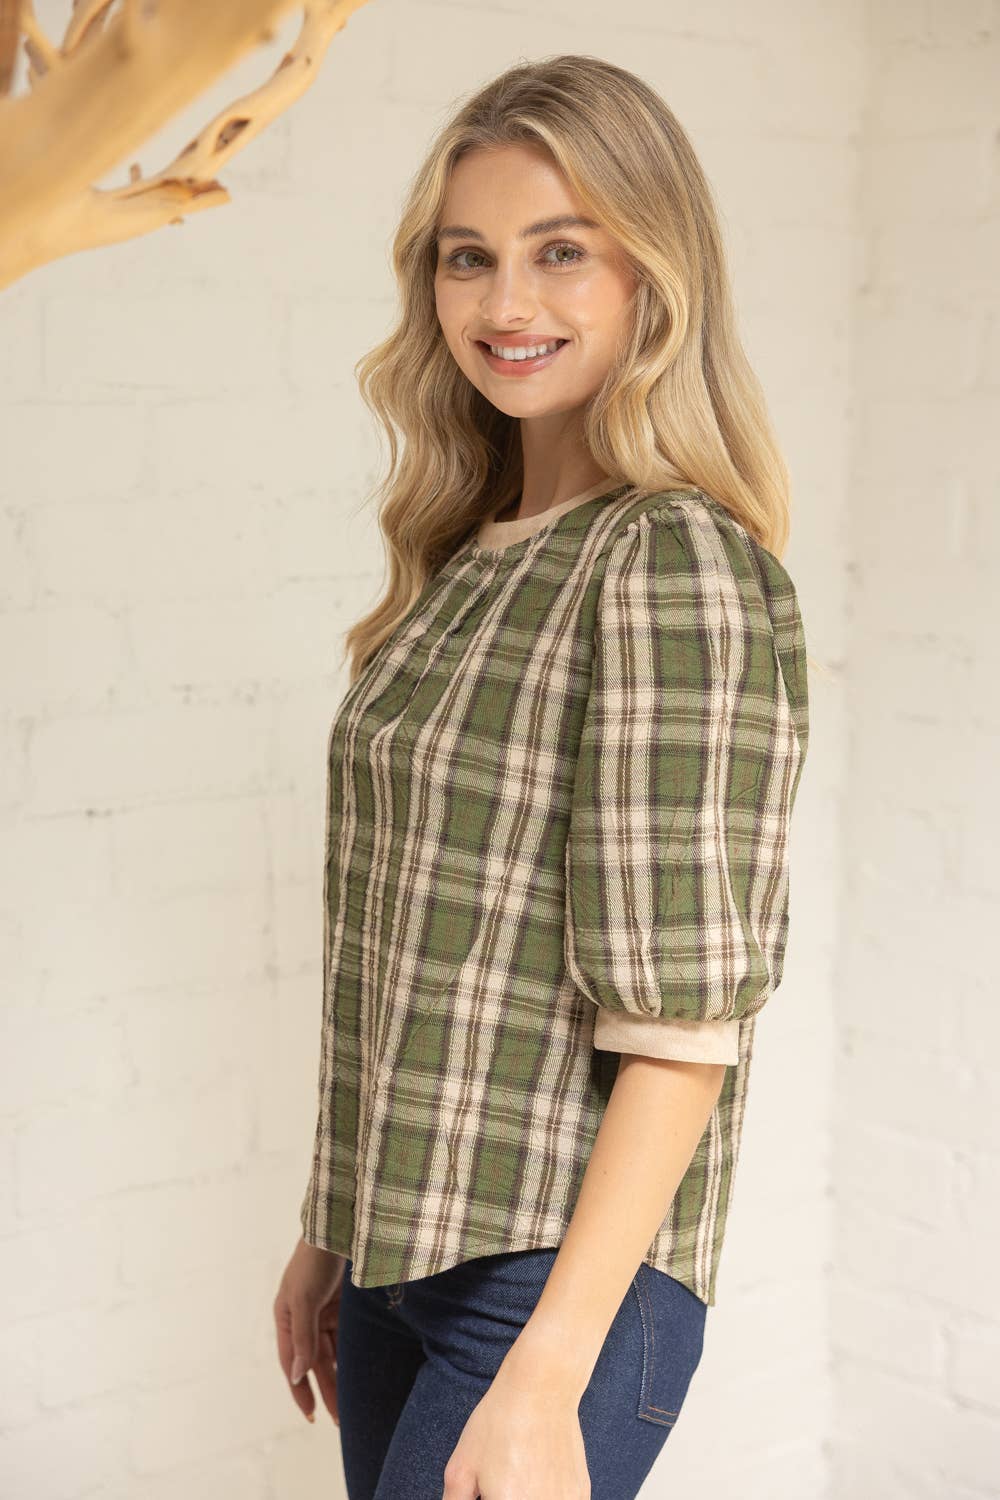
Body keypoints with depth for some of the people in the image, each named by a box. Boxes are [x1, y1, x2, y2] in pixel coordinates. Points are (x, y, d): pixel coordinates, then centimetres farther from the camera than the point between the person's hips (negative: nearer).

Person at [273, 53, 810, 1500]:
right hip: (399, 1257, 7)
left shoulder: (681, 568, -15)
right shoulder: (467, 563, 9)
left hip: (563, 1276, -7)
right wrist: (330, 1235, 15)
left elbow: (683, 1027, -18)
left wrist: (544, 1380, -20)